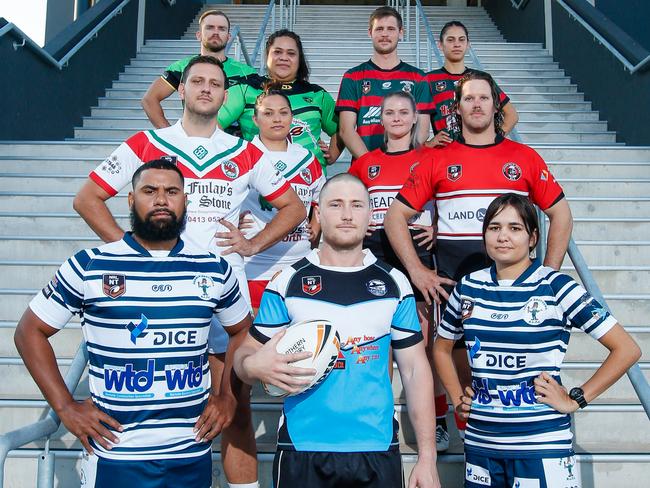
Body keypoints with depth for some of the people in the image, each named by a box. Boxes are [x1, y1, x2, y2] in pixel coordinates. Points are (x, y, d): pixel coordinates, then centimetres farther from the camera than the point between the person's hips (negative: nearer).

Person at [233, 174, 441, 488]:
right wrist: (254, 365, -21)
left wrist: (427, 457, 0)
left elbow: (415, 370, 4)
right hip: (301, 451, -1)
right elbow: (246, 355, 3)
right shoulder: (287, 283, -1)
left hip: (378, 451, 1)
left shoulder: (395, 284, 3)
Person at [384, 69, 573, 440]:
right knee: (464, 370, 5)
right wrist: (417, 271, -1)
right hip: (452, 284, 0)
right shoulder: (437, 160, 7)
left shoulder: (525, 158, 8)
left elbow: (561, 214, 12)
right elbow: (395, 216, 7)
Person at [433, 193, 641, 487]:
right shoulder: (468, 287, 3)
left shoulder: (555, 287, -8)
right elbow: (441, 347, 20)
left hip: (543, 445, -4)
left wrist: (576, 400, -9)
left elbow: (627, 349, -8)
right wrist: (457, 398, 9)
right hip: (480, 442, 4)